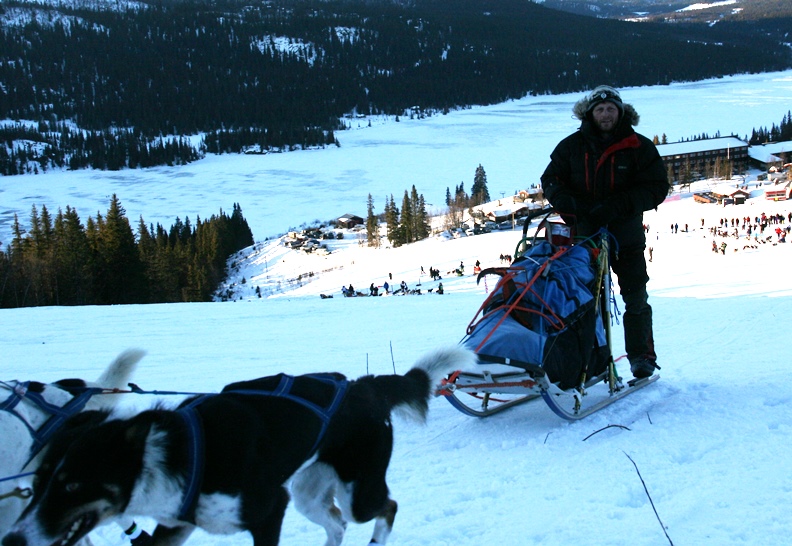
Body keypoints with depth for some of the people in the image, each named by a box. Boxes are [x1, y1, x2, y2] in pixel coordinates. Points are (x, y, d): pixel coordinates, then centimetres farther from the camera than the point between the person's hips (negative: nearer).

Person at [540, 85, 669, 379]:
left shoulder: (639, 147, -1)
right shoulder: (571, 146, 4)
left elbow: (656, 187, -5)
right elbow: (551, 179, 7)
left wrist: (616, 206, -19)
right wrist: (564, 200, -16)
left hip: (626, 236, -1)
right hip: (586, 234, 1)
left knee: (635, 299, 4)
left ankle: (642, 357, 18)